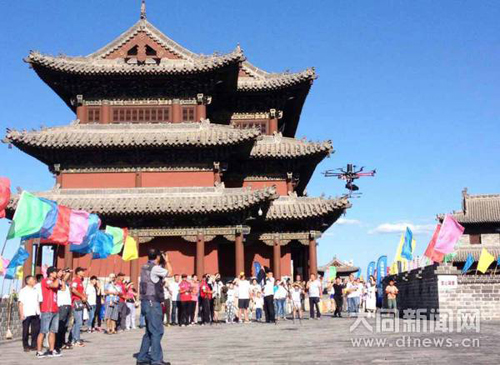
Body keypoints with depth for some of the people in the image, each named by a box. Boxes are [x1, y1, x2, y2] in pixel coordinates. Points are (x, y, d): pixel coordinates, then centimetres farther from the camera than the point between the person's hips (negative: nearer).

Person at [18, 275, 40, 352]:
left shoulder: (35, 290, 14)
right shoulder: (23, 291, 0)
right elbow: (21, 303, -3)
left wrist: (39, 312, 11)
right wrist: (21, 314, -10)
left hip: (35, 314, 4)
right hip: (27, 314, -4)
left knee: (36, 330, 2)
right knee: (26, 331, 2)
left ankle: (34, 345, 12)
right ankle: (26, 346, 10)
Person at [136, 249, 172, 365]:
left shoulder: (145, 267, 12)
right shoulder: (155, 268, -15)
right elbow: (169, 271, -2)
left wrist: (163, 262, 20)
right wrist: (167, 260, 13)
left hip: (147, 303, 9)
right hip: (153, 303, -9)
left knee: (149, 331, 17)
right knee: (157, 331, -7)